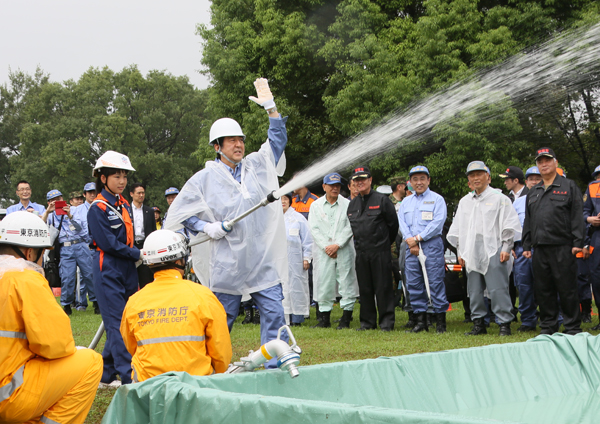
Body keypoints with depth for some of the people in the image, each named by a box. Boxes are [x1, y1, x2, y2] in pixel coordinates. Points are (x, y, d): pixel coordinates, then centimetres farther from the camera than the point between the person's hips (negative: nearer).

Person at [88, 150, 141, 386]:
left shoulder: (124, 205, 14)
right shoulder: (98, 209, -10)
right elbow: (108, 243, -15)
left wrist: (136, 256, 4)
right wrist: (137, 255, -9)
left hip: (127, 269, 8)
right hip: (108, 271, -8)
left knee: (126, 320, 8)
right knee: (116, 324, -8)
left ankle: (106, 375, 18)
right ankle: (127, 378, -10)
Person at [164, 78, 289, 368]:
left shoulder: (256, 165, 10)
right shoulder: (204, 178, 1)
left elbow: (278, 140, 17)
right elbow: (179, 214, 5)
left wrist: (271, 108, 5)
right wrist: (206, 228, -8)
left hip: (264, 259, 3)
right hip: (228, 261, -3)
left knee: (274, 312, -2)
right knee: (223, 317, 5)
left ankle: (276, 367, 3)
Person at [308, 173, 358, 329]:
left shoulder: (347, 204, 5)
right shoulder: (315, 205, 9)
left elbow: (350, 228, -2)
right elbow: (314, 229, 2)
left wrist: (337, 245, -11)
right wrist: (326, 247, -8)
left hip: (344, 250, -1)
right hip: (323, 251, 1)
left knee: (346, 282, -3)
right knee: (324, 283, 0)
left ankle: (346, 319, 4)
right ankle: (325, 319, 8)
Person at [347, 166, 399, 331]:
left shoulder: (382, 200, -3)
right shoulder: (352, 204, 12)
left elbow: (393, 223, 1)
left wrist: (385, 242, 8)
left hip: (380, 251, -5)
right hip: (361, 252, 5)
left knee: (383, 288, -3)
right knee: (364, 289, 8)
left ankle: (387, 321, 2)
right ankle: (367, 321, 15)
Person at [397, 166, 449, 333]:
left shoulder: (437, 199, 3)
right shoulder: (406, 202, 19)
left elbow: (438, 222, -8)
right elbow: (402, 223, 9)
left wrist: (418, 238, -12)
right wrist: (410, 240, -8)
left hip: (432, 245, -5)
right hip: (411, 247, 5)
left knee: (435, 282, -7)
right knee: (413, 283, 3)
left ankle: (440, 321, -2)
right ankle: (420, 320, 10)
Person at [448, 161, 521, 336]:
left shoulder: (500, 198, 4)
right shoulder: (464, 202, 18)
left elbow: (509, 226, 1)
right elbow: (457, 230, 20)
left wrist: (506, 248, -7)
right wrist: (460, 252, 13)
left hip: (493, 251, -5)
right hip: (471, 253, 5)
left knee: (497, 289, -9)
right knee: (474, 290, 5)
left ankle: (504, 323, -5)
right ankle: (478, 324, 12)